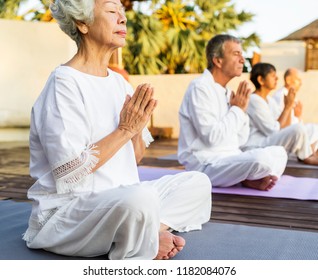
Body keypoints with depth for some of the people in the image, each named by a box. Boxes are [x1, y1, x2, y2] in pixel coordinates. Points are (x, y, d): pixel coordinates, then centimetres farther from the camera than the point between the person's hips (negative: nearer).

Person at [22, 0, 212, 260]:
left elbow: (134, 159, 12)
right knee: (139, 198, -38)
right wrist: (125, 129, -18)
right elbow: (69, 171, -22)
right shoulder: (65, 82, -15)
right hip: (66, 211, -9)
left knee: (198, 183, 8)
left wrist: (137, 128, -8)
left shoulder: (119, 81, 9)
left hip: (119, 198, 9)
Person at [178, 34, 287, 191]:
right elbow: (212, 137, -24)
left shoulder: (225, 91, 13)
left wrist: (241, 110, -2)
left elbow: (240, 140, 14)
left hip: (228, 159, 9)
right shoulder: (200, 88, -13)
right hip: (206, 165, -9)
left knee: (278, 153, 5)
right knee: (261, 159, -28)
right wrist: (237, 109, -12)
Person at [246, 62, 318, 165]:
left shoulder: (270, 100, 14)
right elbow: (274, 131, -19)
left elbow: (285, 127, 11)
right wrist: (288, 106, -11)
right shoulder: (254, 100, -15)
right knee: (298, 128, -23)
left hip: (267, 142, 11)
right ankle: (307, 157, 1)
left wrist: (289, 106, -1)